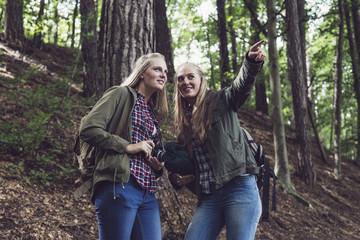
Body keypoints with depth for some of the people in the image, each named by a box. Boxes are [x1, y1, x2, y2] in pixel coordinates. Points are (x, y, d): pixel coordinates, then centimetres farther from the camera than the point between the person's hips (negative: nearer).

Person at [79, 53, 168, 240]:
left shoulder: (153, 114, 25)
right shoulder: (122, 94, 4)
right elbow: (88, 129, -9)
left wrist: (158, 166, 8)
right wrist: (127, 146, -12)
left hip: (148, 194, 8)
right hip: (120, 187, -7)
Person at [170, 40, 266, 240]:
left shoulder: (221, 102, 4)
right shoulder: (183, 120, 18)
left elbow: (243, 85, -17)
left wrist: (252, 62, -38)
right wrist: (174, 178, 4)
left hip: (239, 188, -5)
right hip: (208, 197, 5)